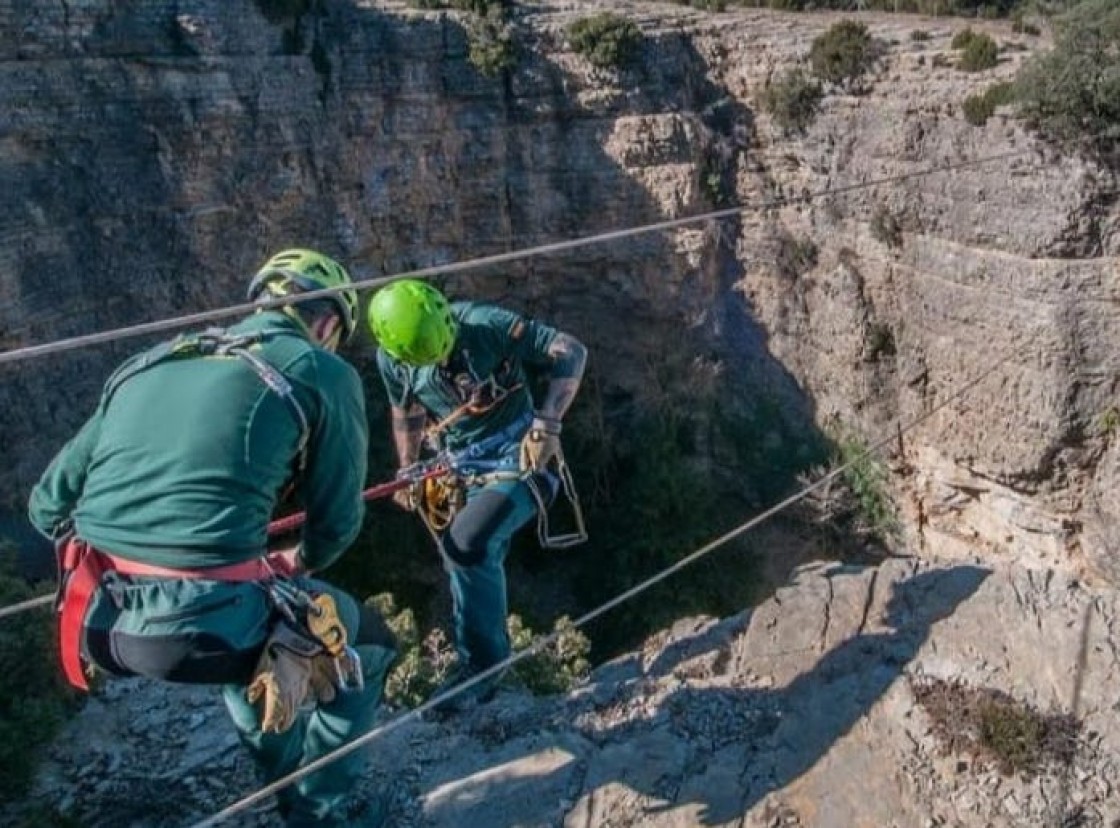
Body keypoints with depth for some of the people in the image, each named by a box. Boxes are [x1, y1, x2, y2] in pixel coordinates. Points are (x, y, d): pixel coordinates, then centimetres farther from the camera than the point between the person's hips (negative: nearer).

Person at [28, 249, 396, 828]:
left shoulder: (147, 365, 17)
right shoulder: (322, 370, 3)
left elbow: (49, 504, 18)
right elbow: (337, 520, 7)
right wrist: (301, 564, 29)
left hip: (99, 620, 7)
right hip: (206, 621, -6)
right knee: (365, 644, 24)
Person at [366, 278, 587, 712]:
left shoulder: (484, 324, -23)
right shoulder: (391, 360, -7)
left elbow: (571, 351, -18)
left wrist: (547, 424, -24)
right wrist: (407, 469, 13)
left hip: (517, 458, -6)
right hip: (460, 470, 6)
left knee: (467, 545, -24)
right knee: (474, 562, 9)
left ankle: (481, 663, -5)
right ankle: (490, 656, 30)